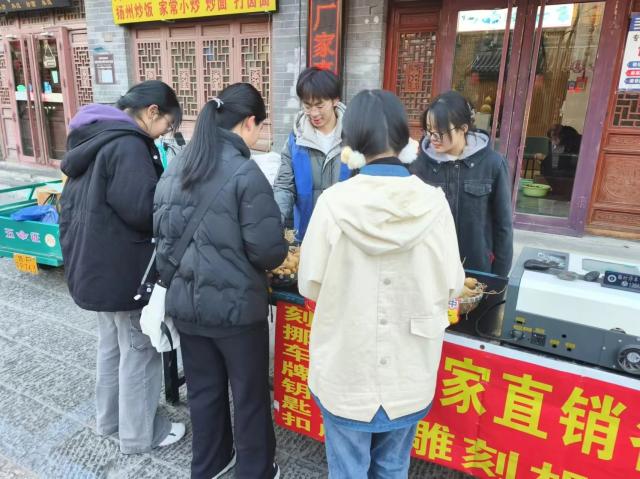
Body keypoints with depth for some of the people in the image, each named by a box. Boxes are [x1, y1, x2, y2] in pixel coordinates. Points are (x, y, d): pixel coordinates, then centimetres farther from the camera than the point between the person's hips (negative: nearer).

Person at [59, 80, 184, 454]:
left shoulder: (93, 137, 11)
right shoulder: (128, 145, -21)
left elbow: (74, 203, 17)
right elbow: (144, 211, -26)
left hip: (96, 263, 10)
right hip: (126, 269, -10)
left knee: (112, 343, 23)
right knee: (139, 350, 6)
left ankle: (109, 417, 40)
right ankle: (139, 433, 22)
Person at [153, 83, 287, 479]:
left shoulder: (176, 167, 3)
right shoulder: (245, 173, -18)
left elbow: (162, 231, 8)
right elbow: (268, 251, -20)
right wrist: (282, 250, 2)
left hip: (185, 302, 7)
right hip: (235, 306, -6)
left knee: (203, 388, 22)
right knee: (250, 394, 15)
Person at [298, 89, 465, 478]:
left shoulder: (335, 202, -19)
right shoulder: (433, 203, -14)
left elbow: (310, 285, -8)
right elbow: (452, 286, -3)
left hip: (346, 370, -2)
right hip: (409, 372, 2)